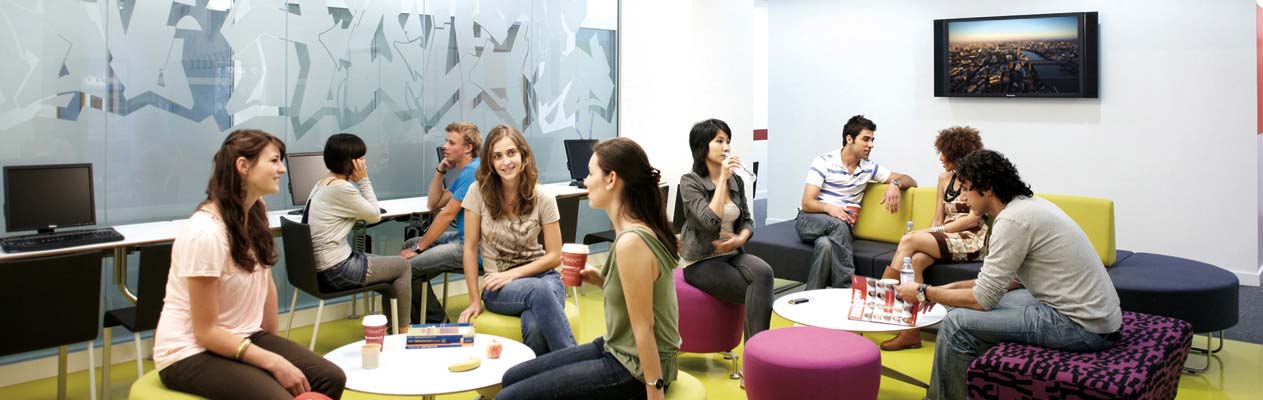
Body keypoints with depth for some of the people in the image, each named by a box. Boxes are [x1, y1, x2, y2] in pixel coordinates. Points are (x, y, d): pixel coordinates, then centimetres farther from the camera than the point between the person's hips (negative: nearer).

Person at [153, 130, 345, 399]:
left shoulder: (256, 212, 1)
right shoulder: (206, 232, -23)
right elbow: (206, 331, -20)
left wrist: (275, 347, 10)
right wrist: (275, 362, -22)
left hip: (241, 339, 7)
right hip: (192, 352, -7)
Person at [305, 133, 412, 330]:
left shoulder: (322, 184, 10)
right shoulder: (342, 188, -20)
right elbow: (375, 215, -7)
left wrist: (360, 181, 6)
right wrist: (364, 180, -4)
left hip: (318, 267, 10)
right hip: (336, 273, -10)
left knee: (394, 263, 23)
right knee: (402, 266, 8)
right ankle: (402, 332, 17)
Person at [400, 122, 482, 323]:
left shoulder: (472, 171, -17)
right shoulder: (465, 171, 16)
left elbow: (448, 214, -16)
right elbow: (433, 203, 19)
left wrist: (419, 248, -10)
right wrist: (440, 171, 7)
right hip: (463, 237, 11)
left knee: (409, 267, -17)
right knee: (409, 245, 19)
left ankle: (437, 321, 3)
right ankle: (418, 318, 24)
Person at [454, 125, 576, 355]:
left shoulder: (542, 198, -2)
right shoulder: (479, 192, -3)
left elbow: (555, 255, 2)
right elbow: (470, 248, 0)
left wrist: (513, 274, -10)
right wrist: (475, 300, -2)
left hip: (540, 274, 1)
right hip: (497, 287, -1)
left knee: (536, 328, -36)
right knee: (539, 291, -37)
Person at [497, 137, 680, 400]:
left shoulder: (631, 241, -25)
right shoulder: (637, 229, 4)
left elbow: (643, 327, -23)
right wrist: (602, 280, 2)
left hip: (636, 368, -9)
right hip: (616, 350, 9)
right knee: (513, 379, 15)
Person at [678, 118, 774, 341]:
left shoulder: (736, 181, 9)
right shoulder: (690, 181, -9)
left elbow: (747, 220, 16)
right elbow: (712, 222, -22)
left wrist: (740, 239, -7)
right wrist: (722, 179, -20)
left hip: (733, 255, 5)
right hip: (702, 262, -5)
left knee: (763, 271, -29)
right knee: (758, 293, -26)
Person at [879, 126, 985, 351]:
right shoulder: (945, 178, 19)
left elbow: (973, 219, -10)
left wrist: (936, 230, -15)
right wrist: (928, 234, -7)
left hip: (971, 242, -5)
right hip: (944, 240, 5)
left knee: (909, 240, -28)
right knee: (916, 259, -30)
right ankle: (911, 331, -33)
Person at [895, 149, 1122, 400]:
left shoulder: (1012, 220, -19)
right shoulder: (1029, 205, 11)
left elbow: (983, 299, -16)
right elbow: (1016, 277, 19)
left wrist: (925, 292, -4)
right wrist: (953, 287, 13)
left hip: (1083, 327, -10)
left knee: (958, 323, -10)